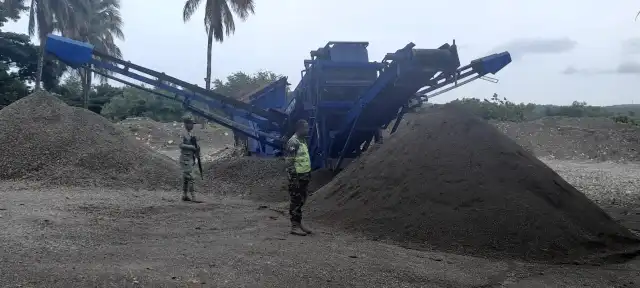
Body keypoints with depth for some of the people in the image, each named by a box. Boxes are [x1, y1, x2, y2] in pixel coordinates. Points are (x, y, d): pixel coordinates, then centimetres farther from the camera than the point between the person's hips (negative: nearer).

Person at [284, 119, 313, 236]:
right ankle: (294, 226, 3)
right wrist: (294, 178, -21)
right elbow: (289, 162, -19)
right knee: (296, 201, -3)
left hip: (305, 176, 9)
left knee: (301, 200, 13)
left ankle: (299, 223, 21)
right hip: (297, 177, -9)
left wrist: (309, 173, 18)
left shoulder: (303, 140, 12)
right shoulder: (292, 142, -17)